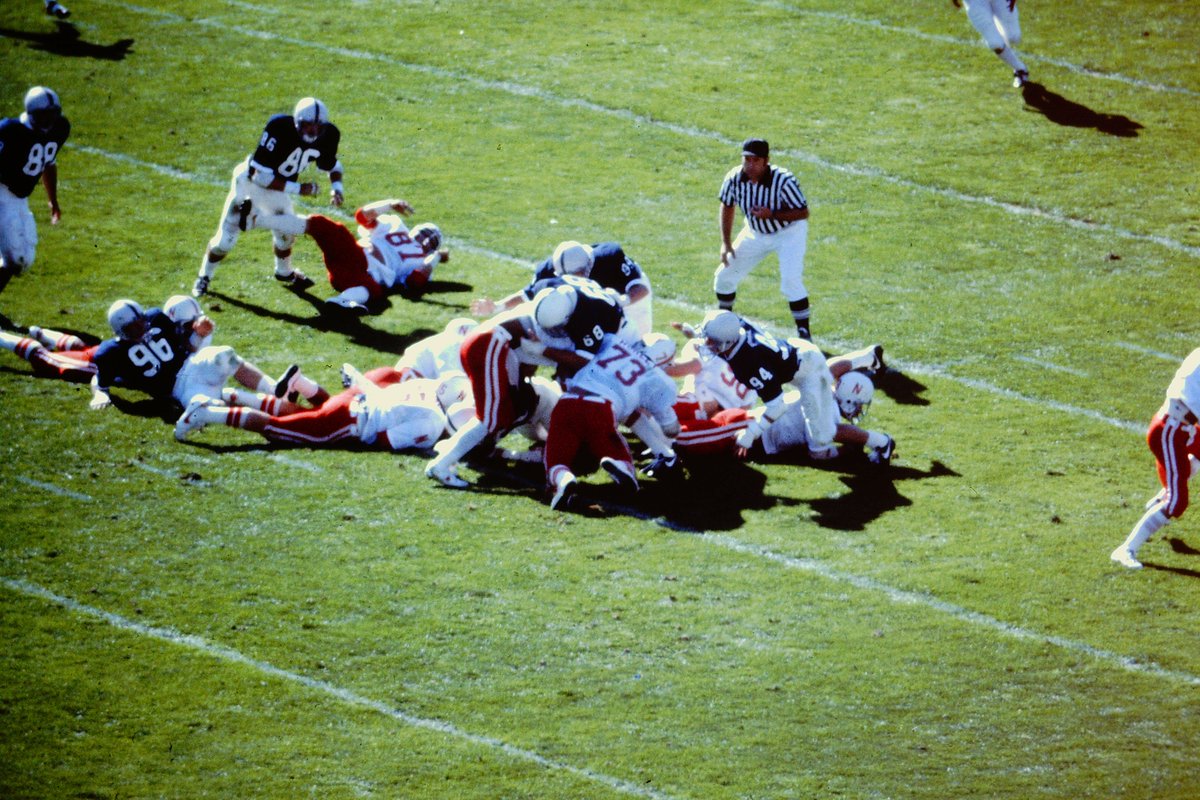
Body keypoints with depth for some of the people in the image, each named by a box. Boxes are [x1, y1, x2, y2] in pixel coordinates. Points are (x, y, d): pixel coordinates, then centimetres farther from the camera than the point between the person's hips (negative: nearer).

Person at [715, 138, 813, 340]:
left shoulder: (783, 181, -33)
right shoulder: (734, 178, -19)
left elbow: (803, 212, -25)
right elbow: (727, 206, 0)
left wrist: (772, 215, -38)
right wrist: (726, 243, -3)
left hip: (788, 232, -5)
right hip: (755, 233, 5)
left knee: (791, 281, -23)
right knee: (724, 276, 8)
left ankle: (804, 333, -9)